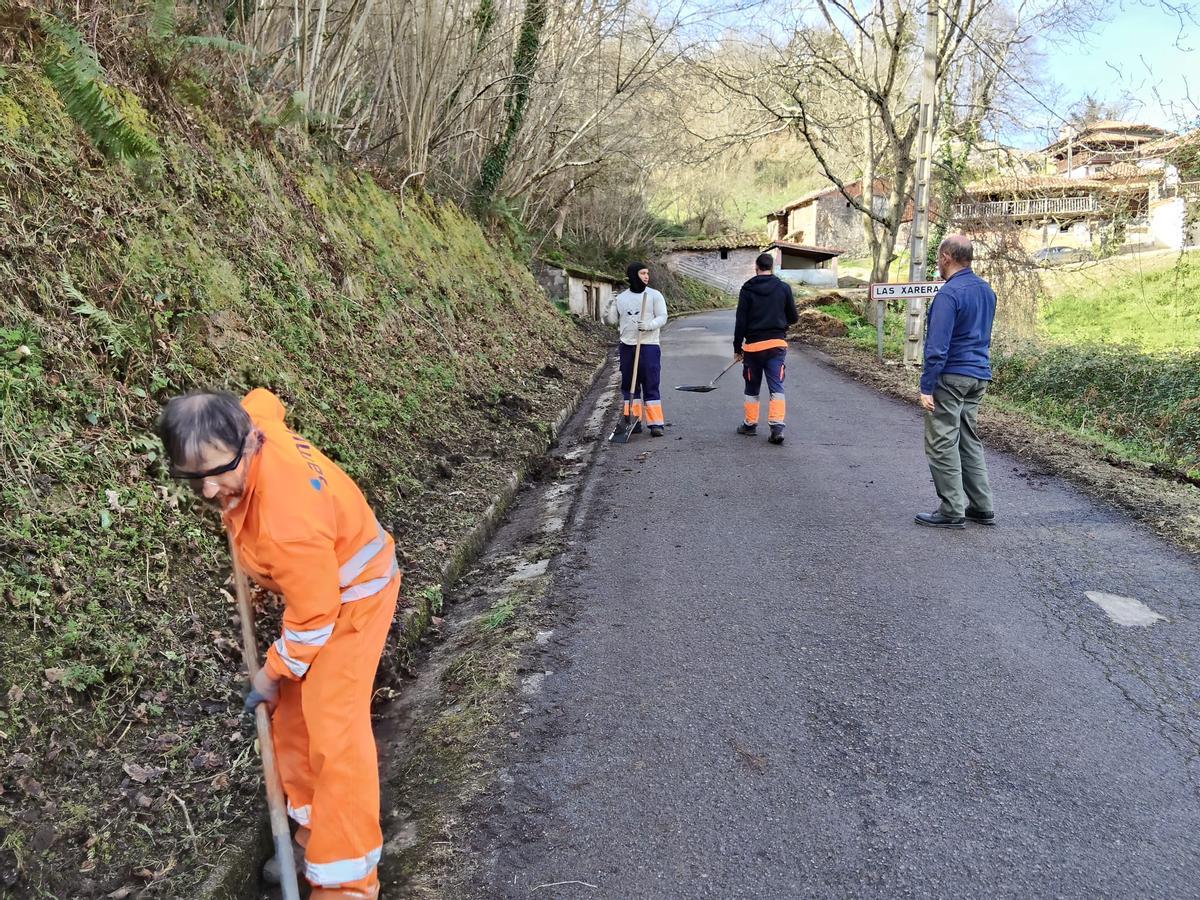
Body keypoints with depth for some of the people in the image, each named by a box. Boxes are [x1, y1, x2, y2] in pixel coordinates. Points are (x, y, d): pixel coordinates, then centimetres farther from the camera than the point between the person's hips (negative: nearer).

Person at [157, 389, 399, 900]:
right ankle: (314, 833, 28)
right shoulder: (249, 424, -20)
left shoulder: (286, 521, -42)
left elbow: (314, 619, -28)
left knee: (332, 726, -12)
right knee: (292, 714, 14)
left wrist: (273, 673, -10)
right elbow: (262, 401, 8)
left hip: (353, 594, -9)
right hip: (315, 585, 9)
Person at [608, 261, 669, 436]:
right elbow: (613, 319, 16)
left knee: (651, 386, -6)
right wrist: (610, 317, -5)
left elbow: (662, 317, -5)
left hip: (649, 346, -4)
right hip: (627, 347, 4)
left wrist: (648, 325, -23)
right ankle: (634, 421, 15)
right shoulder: (621, 297, 11)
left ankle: (656, 424, -4)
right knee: (629, 386, 7)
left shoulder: (654, 295, 1)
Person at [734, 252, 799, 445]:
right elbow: (793, 318, 6)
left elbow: (740, 321, -3)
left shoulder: (747, 289, -2)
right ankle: (777, 426, -15)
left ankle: (750, 424, 23)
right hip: (777, 344, 0)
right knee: (777, 388, -1)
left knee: (752, 388, 15)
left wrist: (737, 347, 4)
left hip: (753, 344, 0)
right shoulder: (784, 288, 1)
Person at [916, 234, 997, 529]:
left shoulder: (949, 293, -17)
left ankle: (952, 511, 1)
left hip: (951, 376, -9)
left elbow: (937, 346, -20)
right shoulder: (986, 290, 11)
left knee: (942, 444, -2)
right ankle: (981, 507, 19)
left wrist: (926, 387, -18)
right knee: (969, 441, 16)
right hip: (979, 376, 9)